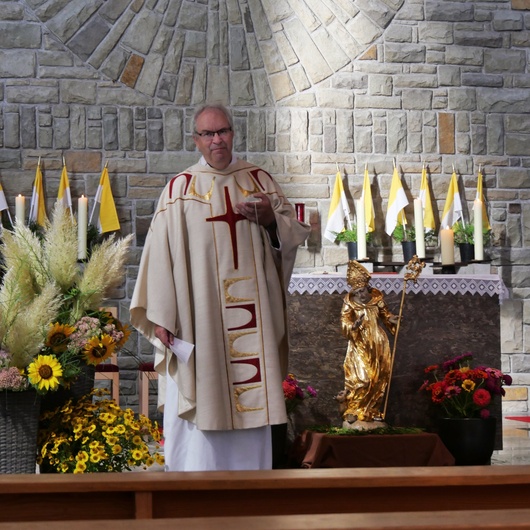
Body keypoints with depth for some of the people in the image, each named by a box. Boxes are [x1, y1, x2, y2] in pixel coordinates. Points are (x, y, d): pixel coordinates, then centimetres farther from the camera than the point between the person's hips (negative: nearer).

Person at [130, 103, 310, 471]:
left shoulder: (260, 181, 11)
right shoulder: (180, 190, 2)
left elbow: (296, 233, 12)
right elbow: (162, 254, -2)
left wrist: (272, 220, -10)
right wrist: (161, 316, -8)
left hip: (251, 314, 3)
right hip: (199, 314, -3)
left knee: (252, 396, 3)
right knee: (202, 397, -5)